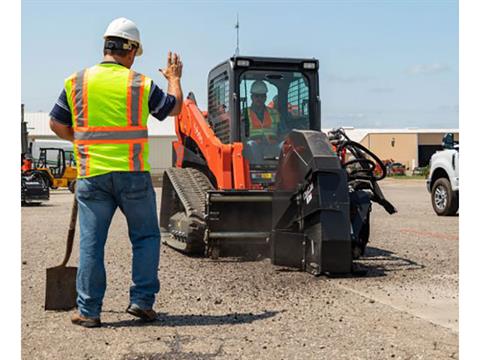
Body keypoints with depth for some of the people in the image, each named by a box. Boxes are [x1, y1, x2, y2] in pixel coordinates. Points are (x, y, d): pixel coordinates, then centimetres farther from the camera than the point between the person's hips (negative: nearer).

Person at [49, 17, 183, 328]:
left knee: (91, 242, 7)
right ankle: (142, 300, 10)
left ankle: (88, 311, 10)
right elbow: (174, 108, 13)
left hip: (92, 175, 2)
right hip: (133, 174, -2)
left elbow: (57, 125, 10)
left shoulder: (76, 82, 4)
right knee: (146, 237, 13)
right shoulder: (141, 84, -1)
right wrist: (175, 78, 31)